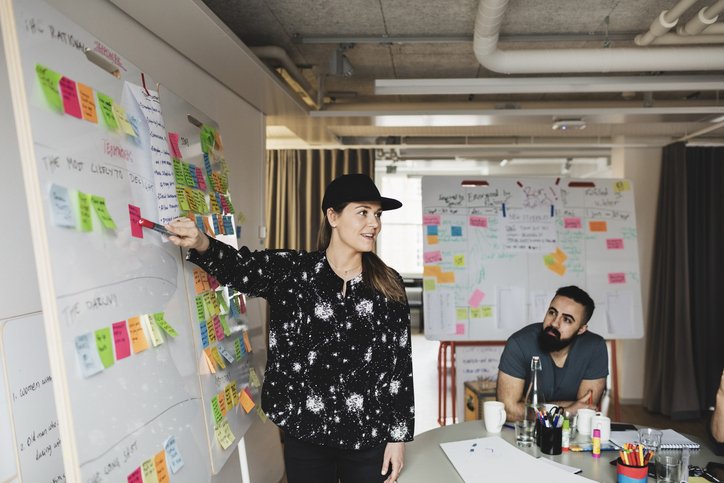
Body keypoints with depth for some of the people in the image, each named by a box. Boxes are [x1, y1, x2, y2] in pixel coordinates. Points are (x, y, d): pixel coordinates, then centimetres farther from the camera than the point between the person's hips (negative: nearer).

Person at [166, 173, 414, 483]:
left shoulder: (389, 285, -1)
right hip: (305, 437, 0)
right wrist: (202, 245, -38)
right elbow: (240, 267, -17)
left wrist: (398, 434, -1)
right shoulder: (291, 271, -2)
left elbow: (400, 363, 0)